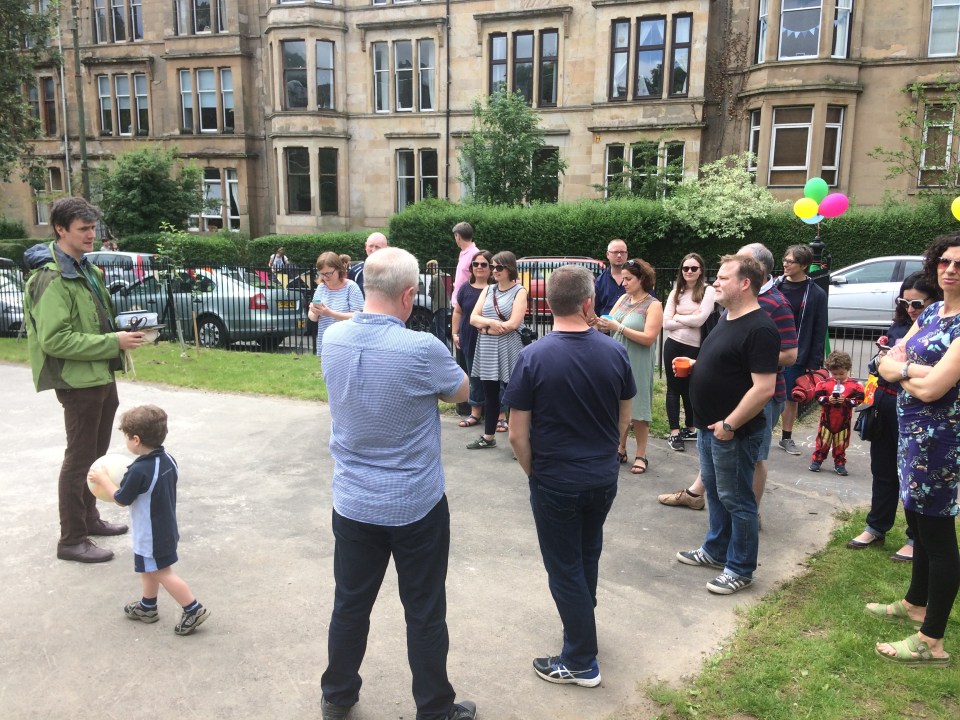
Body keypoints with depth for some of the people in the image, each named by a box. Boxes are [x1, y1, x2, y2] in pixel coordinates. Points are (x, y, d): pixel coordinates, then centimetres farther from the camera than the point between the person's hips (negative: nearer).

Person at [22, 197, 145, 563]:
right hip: (78, 381, -9)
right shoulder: (51, 278, -17)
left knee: (96, 453, 20)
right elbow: (54, 340, -23)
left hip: (102, 376, 9)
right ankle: (72, 540, 11)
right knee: (79, 459, -1)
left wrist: (121, 332, 3)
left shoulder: (88, 269, 13)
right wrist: (113, 341, -23)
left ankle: (89, 516, 36)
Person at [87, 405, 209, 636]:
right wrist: (127, 480, 12)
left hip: (151, 535, -9)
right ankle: (147, 607, 41)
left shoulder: (139, 471, -30)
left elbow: (121, 500, -14)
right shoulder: (168, 460, -5)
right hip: (166, 528, 9)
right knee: (149, 569, 25)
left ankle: (193, 609, 7)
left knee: (163, 573, 4)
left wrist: (103, 479, -2)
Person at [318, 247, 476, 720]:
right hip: (416, 507, -4)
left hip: (352, 503, 5)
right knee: (425, 614, 12)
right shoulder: (422, 349, -24)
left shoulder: (334, 339, -8)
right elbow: (460, 391, -4)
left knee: (350, 605, 21)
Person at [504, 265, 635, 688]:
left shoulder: (534, 357, -19)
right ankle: (582, 624, 47)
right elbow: (624, 419, 4)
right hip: (604, 477, 5)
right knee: (588, 555, 26)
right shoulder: (614, 352, -8)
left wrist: (533, 472, 1)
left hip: (556, 482, -4)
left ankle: (580, 663, 24)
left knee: (564, 568, 12)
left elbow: (518, 435, -16)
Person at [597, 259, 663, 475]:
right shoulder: (623, 298, 8)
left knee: (637, 409, 2)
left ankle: (641, 456, 13)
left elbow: (649, 338, -17)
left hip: (637, 364, -5)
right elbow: (609, 323, 6)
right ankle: (620, 450, 25)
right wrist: (600, 324, -18)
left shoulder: (653, 305, -8)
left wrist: (619, 327, -19)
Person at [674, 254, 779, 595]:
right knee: (714, 491, 21)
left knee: (735, 499, 4)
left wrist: (729, 425, -23)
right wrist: (693, 364, 5)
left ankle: (740, 569, 20)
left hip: (734, 432, -10)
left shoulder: (759, 329, -22)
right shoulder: (727, 317, 9)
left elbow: (764, 388, -26)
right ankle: (715, 550, 38)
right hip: (710, 426, 10)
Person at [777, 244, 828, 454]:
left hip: (796, 356, -1)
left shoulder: (816, 294, -4)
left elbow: (819, 332, -3)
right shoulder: (776, 286, -1)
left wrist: (814, 363, -6)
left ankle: (786, 437, 26)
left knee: (792, 398, 11)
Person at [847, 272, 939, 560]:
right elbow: (877, 365, 14)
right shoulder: (899, 326, 6)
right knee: (883, 471, 18)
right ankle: (876, 528, 34)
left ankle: (916, 539, 25)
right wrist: (881, 356, -7)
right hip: (885, 406, 6)